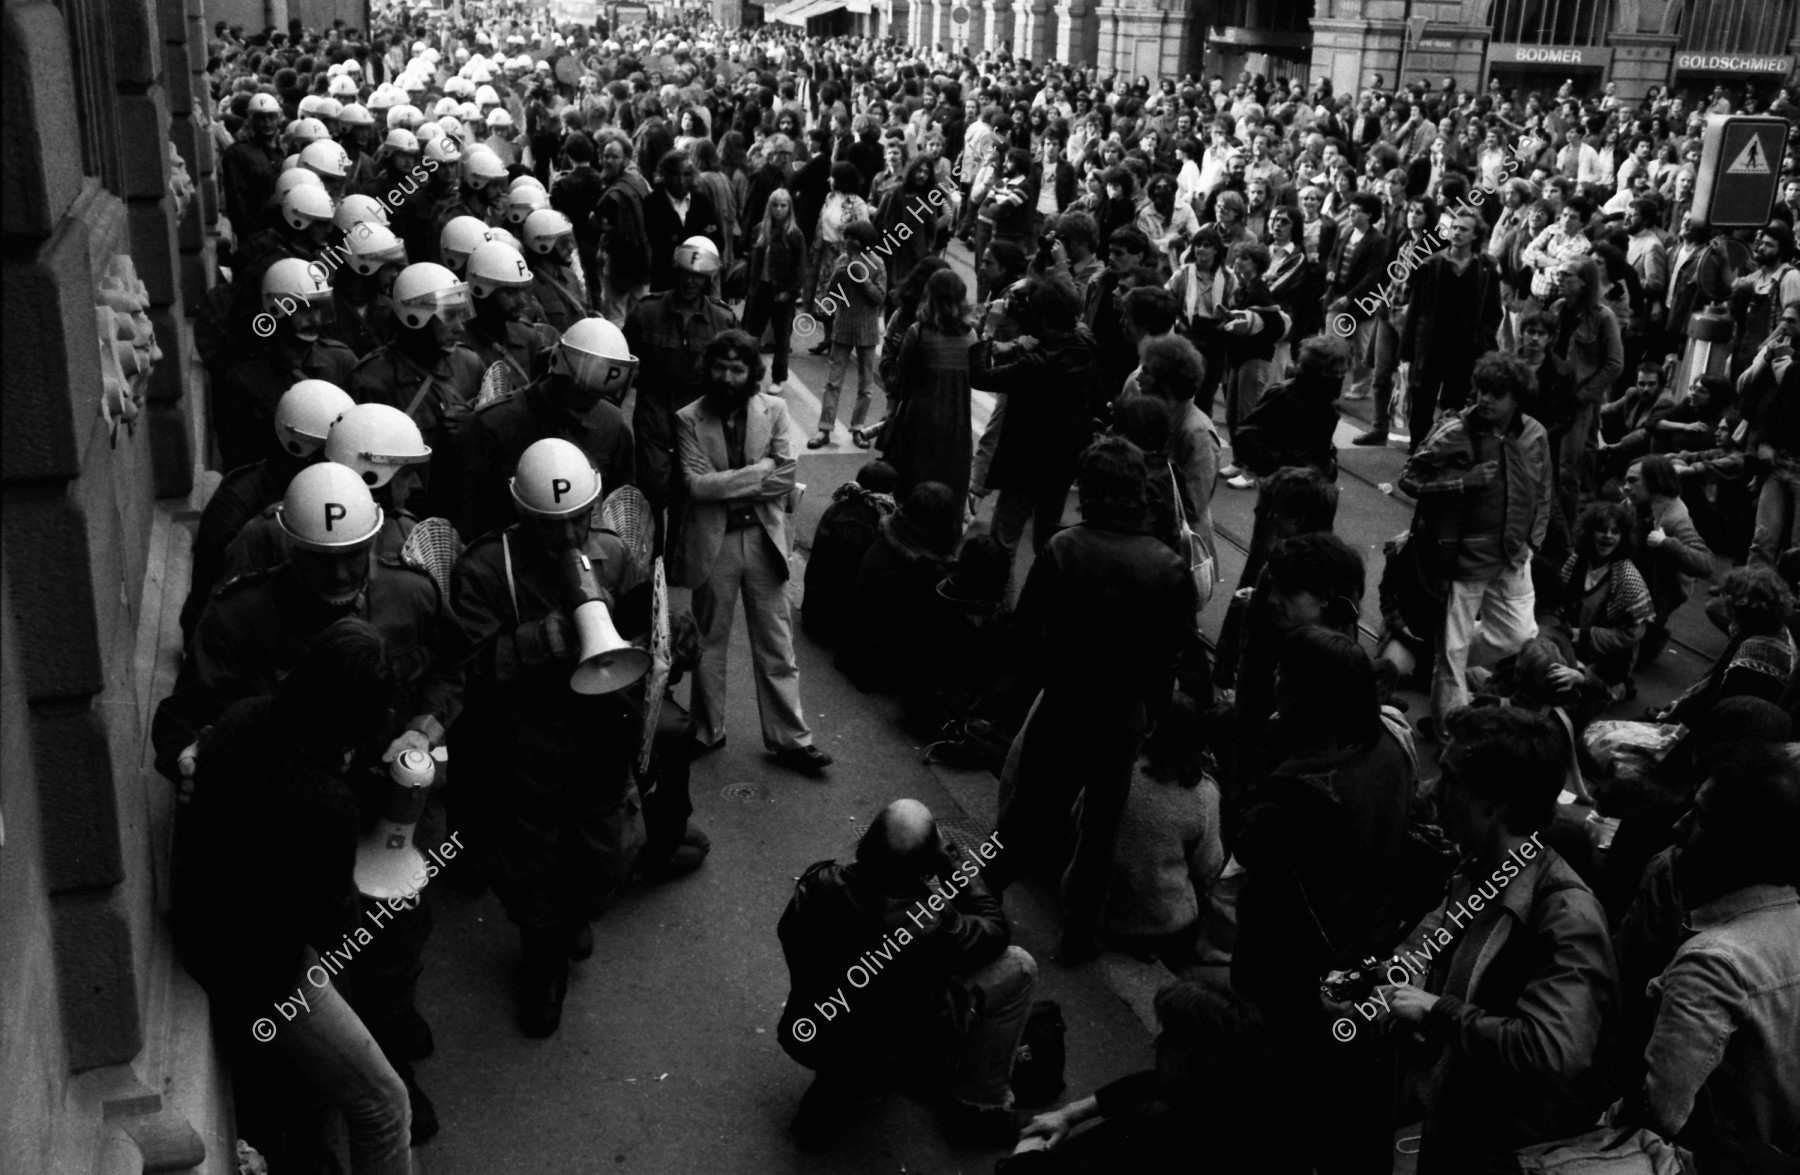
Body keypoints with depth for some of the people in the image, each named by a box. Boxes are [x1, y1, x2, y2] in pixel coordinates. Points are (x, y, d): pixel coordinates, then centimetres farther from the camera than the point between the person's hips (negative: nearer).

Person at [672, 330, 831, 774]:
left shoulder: (774, 409, -2)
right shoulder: (689, 419, -6)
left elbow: (786, 476, -8)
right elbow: (696, 484, -16)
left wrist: (726, 484, -13)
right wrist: (760, 471, -15)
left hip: (763, 537, 1)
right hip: (713, 541, -1)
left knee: (777, 645, 7)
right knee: (709, 641, 14)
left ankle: (790, 738, 16)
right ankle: (707, 732, 30)